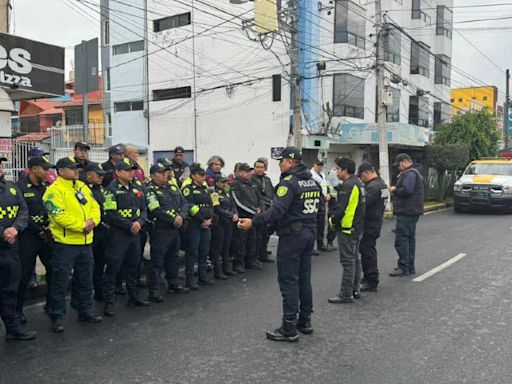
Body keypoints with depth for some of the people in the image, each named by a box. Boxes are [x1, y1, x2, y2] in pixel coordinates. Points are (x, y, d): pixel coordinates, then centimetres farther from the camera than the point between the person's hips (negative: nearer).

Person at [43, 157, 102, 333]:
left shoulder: (83, 187, 12)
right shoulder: (54, 190, -11)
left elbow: (95, 207, 10)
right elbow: (59, 216, -20)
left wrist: (92, 221, -10)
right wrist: (82, 226, -19)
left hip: (86, 242, 7)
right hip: (65, 243, -7)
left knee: (85, 280, 16)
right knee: (60, 281, 2)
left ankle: (85, 311, 29)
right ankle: (57, 317, 14)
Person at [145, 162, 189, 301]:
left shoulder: (173, 188, 14)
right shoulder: (150, 191, -9)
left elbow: (184, 203, 8)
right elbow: (157, 210, -20)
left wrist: (181, 216, -11)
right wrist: (173, 220, -16)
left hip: (175, 229, 8)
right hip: (159, 231, -7)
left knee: (173, 258, 18)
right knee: (157, 261, -3)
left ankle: (173, 284, 32)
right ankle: (154, 291, 4)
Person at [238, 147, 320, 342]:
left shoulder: (289, 182, -16)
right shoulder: (312, 181, 11)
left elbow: (278, 209, -28)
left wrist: (253, 221, -31)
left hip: (292, 235, -9)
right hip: (310, 233, 9)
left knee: (288, 281, -3)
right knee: (304, 278, 16)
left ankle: (289, 328, 2)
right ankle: (305, 321, 25)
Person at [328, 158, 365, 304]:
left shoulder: (348, 185, -19)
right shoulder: (358, 183, 13)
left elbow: (341, 208, -24)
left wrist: (333, 220, -7)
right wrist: (335, 218, 13)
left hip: (347, 228, -10)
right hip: (357, 227, 10)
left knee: (348, 262, -6)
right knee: (355, 259, 16)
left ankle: (346, 294, 0)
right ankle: (355, 290, 25)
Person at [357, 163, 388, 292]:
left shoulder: (373, 187, -20)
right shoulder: (382, 184, 15)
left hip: (369, 225, -11)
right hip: (375, 222, 11)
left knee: (367, 252, -4)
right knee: (368, 251, 19)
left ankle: (371, 282, 2)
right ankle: (368, 278, 30)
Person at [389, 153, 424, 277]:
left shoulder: (410, 173, -15)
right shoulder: (412, 172, 21)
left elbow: (406, 190, -27)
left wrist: (394, 189, -12)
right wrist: (396, 189, 9)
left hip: (407, 212, -11)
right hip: (411, 211, 11)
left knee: (401, 239, -9)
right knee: (409, 239, 14)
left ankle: (404, 267, -7)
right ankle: (410, 267, 21)